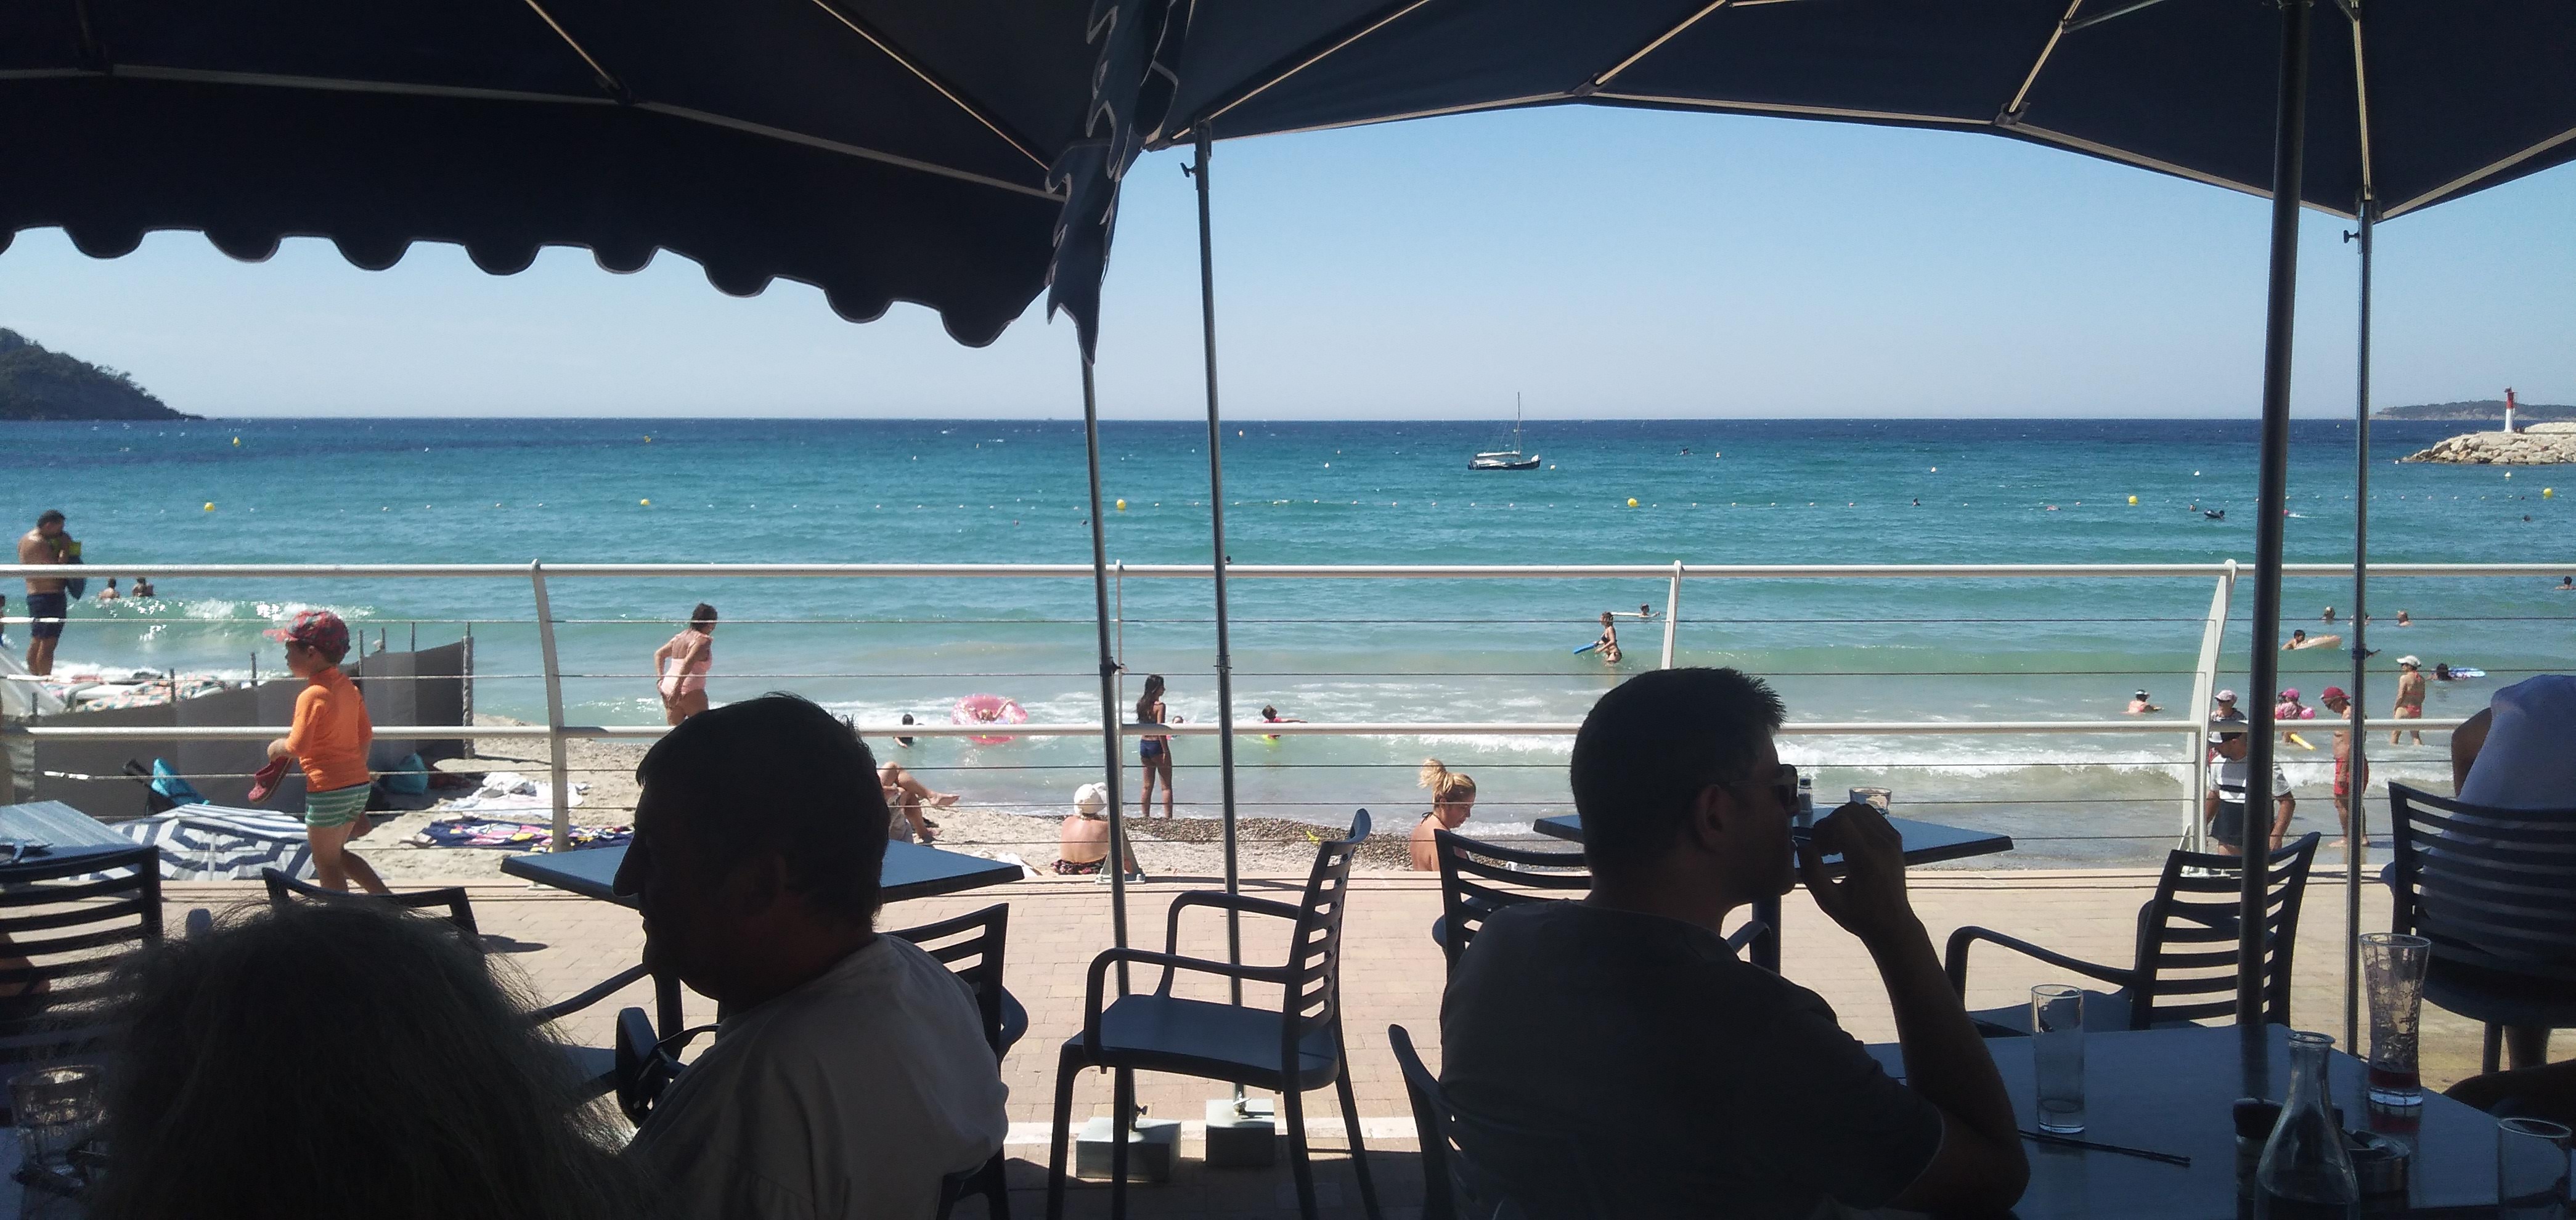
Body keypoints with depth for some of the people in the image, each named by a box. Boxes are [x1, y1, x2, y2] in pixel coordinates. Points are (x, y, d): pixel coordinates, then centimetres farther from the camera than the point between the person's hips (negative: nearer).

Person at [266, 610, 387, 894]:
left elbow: (297, 747, -22)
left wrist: (277, 747, -2)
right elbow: (366, 737, 13)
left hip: (327, 791, -8)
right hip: (359, 784, 8)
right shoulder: (348, 687, 7)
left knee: (326, 865, 6)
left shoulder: (312, 695, -17)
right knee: (338, 853, 23)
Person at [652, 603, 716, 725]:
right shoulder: (703, 640, -9)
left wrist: (660, 678, 15)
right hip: (691, 691, -7)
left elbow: (659, 654, 22)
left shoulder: (679, 637, 17)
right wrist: (677, 689, -25)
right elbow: (688, 662, -22)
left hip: (667, 687, 7)